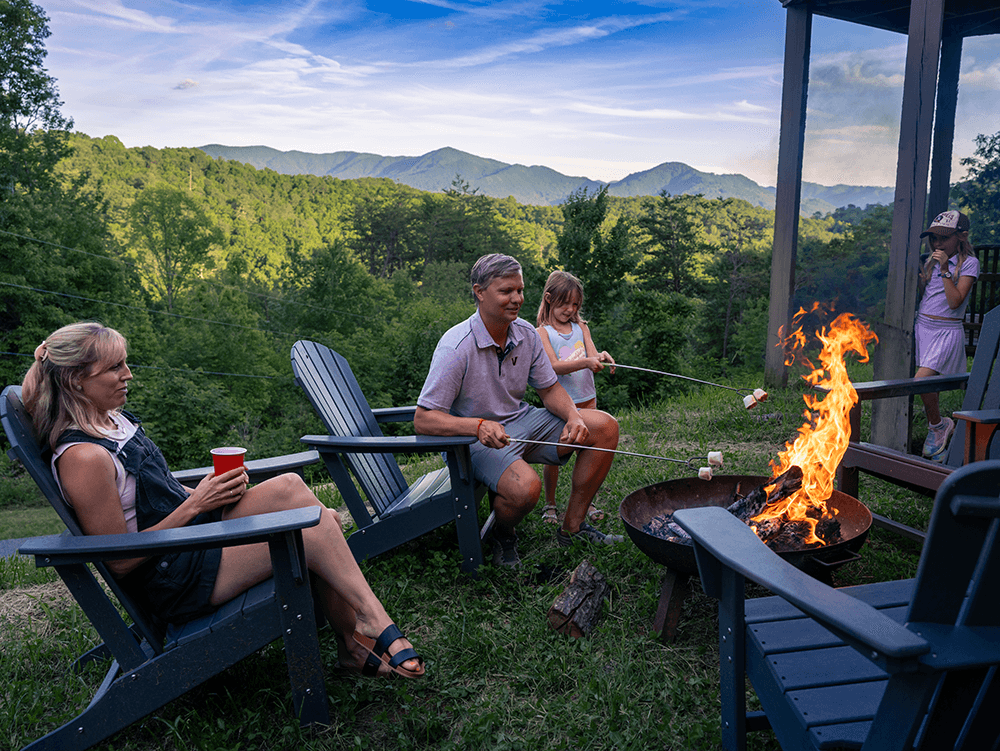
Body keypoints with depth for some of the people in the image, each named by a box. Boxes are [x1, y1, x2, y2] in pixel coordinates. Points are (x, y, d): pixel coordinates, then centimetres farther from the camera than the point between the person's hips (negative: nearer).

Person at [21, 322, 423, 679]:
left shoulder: (111, 419, 7)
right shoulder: (83, 457, -22)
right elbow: (119, 561, -20)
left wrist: (204, 490, 2)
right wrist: (195, 504, -20)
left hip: (193, 531, 9)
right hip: (172, 582, -9)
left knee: (289, 487, -11)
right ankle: (374, 625, -3)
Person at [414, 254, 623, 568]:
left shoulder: (527, 334, -3)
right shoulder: (455, 346, -22)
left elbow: (550, 389, 6)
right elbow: (423, 419, -23)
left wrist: (574, 416, -16)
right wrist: (479, 425, -38)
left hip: (522, 422, 7)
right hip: (478, 438, -7)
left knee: (605, 426, -6)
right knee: (525, 487, -35)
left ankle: (572, 526, 4)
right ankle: (502, 536, 3)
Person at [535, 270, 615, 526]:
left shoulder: (581, 328, 8)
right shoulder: (542, 332, -6)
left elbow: (594, 363, 0)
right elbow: (553, 366, -19)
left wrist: (601, 359, -24)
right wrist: (585, 362, -32)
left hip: (586, 400, 4)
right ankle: (550, 504, 18)